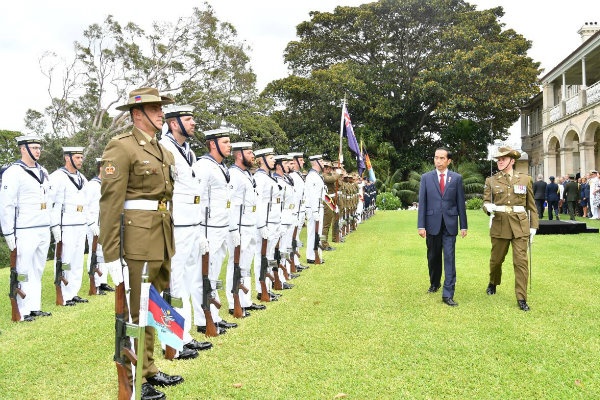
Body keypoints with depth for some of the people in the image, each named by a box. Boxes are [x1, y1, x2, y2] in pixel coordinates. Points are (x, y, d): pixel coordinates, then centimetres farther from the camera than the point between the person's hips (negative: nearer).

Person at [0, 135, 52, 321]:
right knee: (23, 272, -1)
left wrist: (51, 226, 18)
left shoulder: (43, 172, 15)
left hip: (44, 231, 7)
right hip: (25, 232, -7)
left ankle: (34, 307, 20)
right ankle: (23, 311, 7)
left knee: (37, 271, 12)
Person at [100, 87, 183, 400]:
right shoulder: (121, 146, -9)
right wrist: (111, 254, -19)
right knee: (134, 312, 2)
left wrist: (170, 243, 16)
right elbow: (110, 203, -15)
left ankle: (148, 370, 31)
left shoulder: (164, 152, 15)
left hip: (162, 241, 8)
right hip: (136, 240, -8)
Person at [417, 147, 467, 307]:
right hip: (432, 223, 1)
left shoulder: (457, 178, 3)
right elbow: (422, 202, 0)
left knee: (449, 258, -5)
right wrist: (421, 225, -6)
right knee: (433, 257, 14)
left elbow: (461, 203, 4)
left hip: (450, 224, -1)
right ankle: (434, 284, 36)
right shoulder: (426, 177, 3)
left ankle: (448, 294, -3)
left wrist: (463, 225, 2)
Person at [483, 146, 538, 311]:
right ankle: (493, 283, 41)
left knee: (521, 261, -6)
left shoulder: (525, 179, 5)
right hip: (499, 225, 1)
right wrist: (488, 207, -19)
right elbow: (485, 202, 5)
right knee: (496, 259, 13)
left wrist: (534, 226, 5)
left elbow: (531, 205, 8)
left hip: (520, 225, -1)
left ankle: (522, 298, 1)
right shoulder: (491, 180, 5)